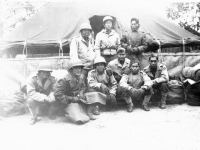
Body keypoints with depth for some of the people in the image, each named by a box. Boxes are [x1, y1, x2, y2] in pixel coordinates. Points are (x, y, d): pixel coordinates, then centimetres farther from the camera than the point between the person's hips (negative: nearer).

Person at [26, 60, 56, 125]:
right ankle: (34, 117, -6)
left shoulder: (52, 79, -9)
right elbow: (30, 92, -27)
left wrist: (52, 95, -41)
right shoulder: (32, 78, -19)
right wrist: (44, 97, -39)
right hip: (37, 100, -2)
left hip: (47, 100, 2)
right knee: (30, 100, -34)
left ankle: (51, 114, 10)